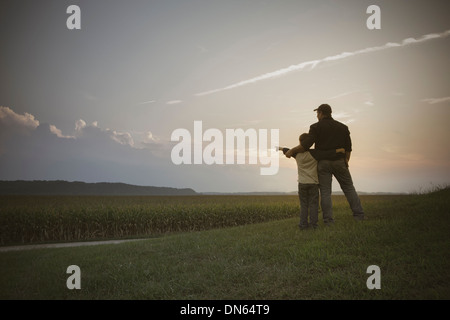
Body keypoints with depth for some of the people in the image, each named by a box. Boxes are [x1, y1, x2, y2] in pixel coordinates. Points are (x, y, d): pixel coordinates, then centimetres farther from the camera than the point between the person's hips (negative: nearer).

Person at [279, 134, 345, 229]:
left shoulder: (297, 154, 3)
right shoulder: (313, 153, -9)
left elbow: (288, 151, 21)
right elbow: (326, 154, -15)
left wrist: (281, 149, 41)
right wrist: (339, 150, -7)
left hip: (302, 183, 3)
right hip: (313, 183, -3)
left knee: (303, 204, 7)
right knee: (313, 204, 2)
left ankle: (303, 223, 2)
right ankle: (313, 223, -2)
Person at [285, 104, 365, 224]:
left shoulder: (316, 127, -3)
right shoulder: (342, 127, 11)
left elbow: (306, 145, -14)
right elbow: (348, 147, 10)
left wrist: (292, 151, -5)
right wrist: (346, 161, 19)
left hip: (323, 163, -2)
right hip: (339, 162, 3)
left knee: (325, 192, 0)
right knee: (348, 188, 12)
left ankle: (328, 220, -4)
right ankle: (358, 215, 7)